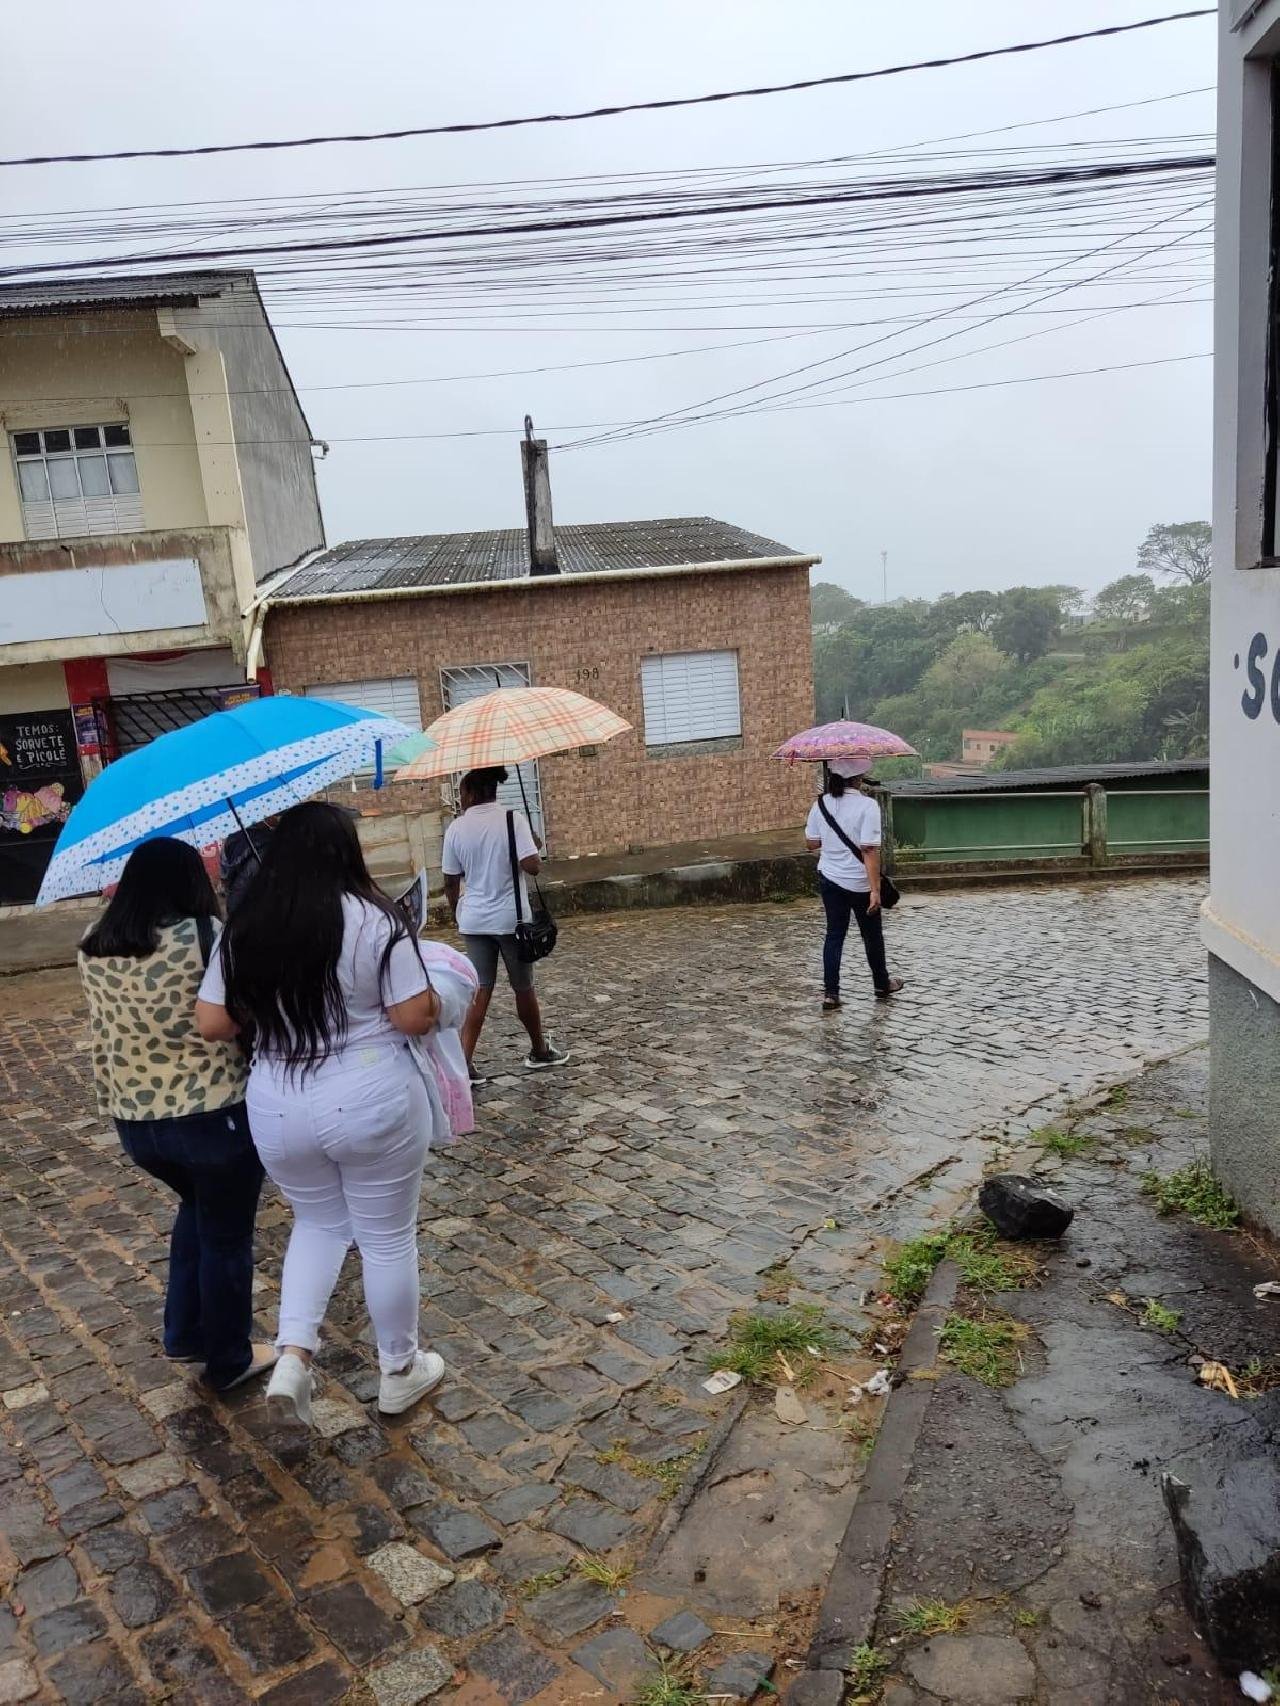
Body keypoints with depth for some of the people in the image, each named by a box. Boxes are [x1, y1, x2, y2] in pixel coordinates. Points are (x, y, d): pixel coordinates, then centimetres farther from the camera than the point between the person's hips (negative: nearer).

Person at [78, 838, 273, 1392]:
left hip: (134, 1122, 6)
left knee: (198, 1206, 31)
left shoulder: (95, 949, 2)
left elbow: (101, 1040, 10)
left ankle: (184, 1335, 36)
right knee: (226, 1235, 14)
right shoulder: (205, 937, -18)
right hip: (216, 1116, -6)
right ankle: (228, 1361, 30)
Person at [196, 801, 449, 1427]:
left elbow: (212, 1024, 0)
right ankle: (399, 1370, 31)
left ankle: (292, 1356, 12)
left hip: (278, 1111, 4)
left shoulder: (242, 930, -1)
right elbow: (415, 1018, -15)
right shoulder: (373, 919, -14)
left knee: (318, 1221, 26)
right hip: (371, 1103, -4)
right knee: (387, 1237, 14)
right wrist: (432, 996, 6)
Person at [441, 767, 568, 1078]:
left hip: (474, 920, 2)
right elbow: (532, 866, -20)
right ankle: (539, 1051, 31)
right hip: (511, 918, -2)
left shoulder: (457, 828, -2)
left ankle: (465, 1060, -3)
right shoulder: (513, 819, -10)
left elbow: (451, 882, 4)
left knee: (480, 990, 7)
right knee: (523, 987, 14)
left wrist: (456, 913, 20)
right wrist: (534, 845, 1)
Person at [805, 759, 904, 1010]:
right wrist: (875, 889, -21)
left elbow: (811, 843, 3)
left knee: (834, 933, 11)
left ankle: (830, 993, 7)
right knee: (872, 934, 16)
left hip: (829, 879, 4)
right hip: (860, 883, -4)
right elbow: (869, 850, -23)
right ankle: (882, 985, 35)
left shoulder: (821, 804, -4)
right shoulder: (867, 805, -19)